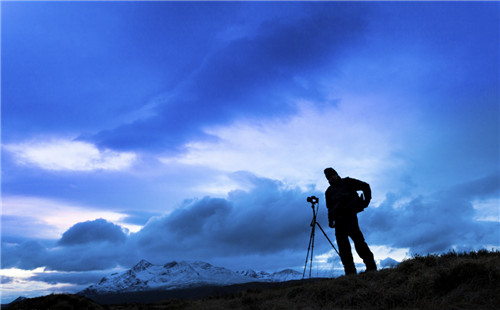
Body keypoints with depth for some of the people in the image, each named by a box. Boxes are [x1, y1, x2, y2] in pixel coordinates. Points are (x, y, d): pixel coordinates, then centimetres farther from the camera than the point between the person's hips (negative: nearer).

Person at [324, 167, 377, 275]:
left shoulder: (347, 182, 12)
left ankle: (371, 267, -16)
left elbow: (365, 186, 11)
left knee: (358, 240, -18)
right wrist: (330, 220, 10)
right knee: (343, 246, -4)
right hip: (338, 220, 5)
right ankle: (350, 272, -5)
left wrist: (366, 200, -1)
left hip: (349, 215, -5)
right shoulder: (329, 191, 24)